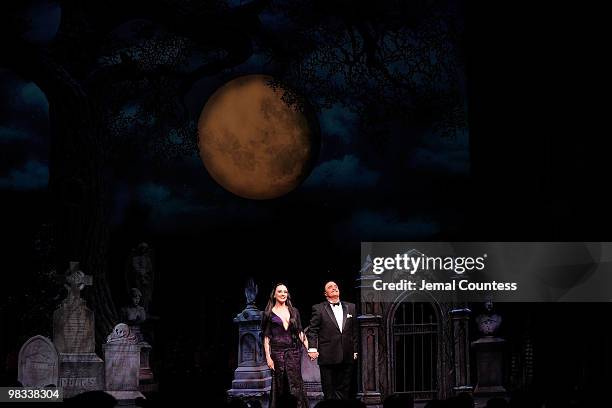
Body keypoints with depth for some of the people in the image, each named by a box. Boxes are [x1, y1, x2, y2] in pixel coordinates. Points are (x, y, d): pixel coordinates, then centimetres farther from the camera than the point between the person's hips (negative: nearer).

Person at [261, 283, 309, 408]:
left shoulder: (294, 312, 13)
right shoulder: (269, 313, 6)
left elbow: (301, 332, 13)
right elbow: (266, 337, 3)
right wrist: (268, 357, -6)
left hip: (293, 351, 2)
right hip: (277, 352, -2)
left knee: (296, 383, -7)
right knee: (279, 385, -2)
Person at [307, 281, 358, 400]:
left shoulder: (351, 308, 13)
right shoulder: (319, 309, 3)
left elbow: (355, 331, 14)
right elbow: (312, 331, -1)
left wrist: (356, 350, 9)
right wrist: (312, 348, -13)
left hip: (347, 358, 3)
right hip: (328, 358, -3)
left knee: (344, 390, 4)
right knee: (329, 391, 0)